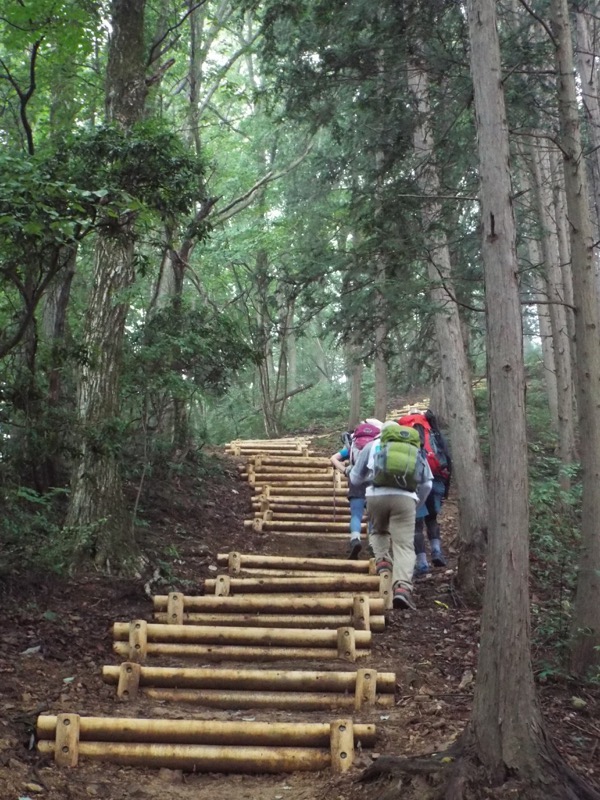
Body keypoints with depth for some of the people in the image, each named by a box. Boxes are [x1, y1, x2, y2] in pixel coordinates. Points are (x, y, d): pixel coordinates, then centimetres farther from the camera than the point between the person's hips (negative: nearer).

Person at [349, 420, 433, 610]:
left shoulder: (372, 445, 23)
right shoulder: (416, 449, 26)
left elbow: (355, 478, 23)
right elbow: (427, 483, 22)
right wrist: (417, 504, 36)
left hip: (376, 496, 1)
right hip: (405, 498, -1)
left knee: (379, 532, 27)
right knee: (404, 545, -4)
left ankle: (382, 559, 2)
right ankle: (402, 586, -23)